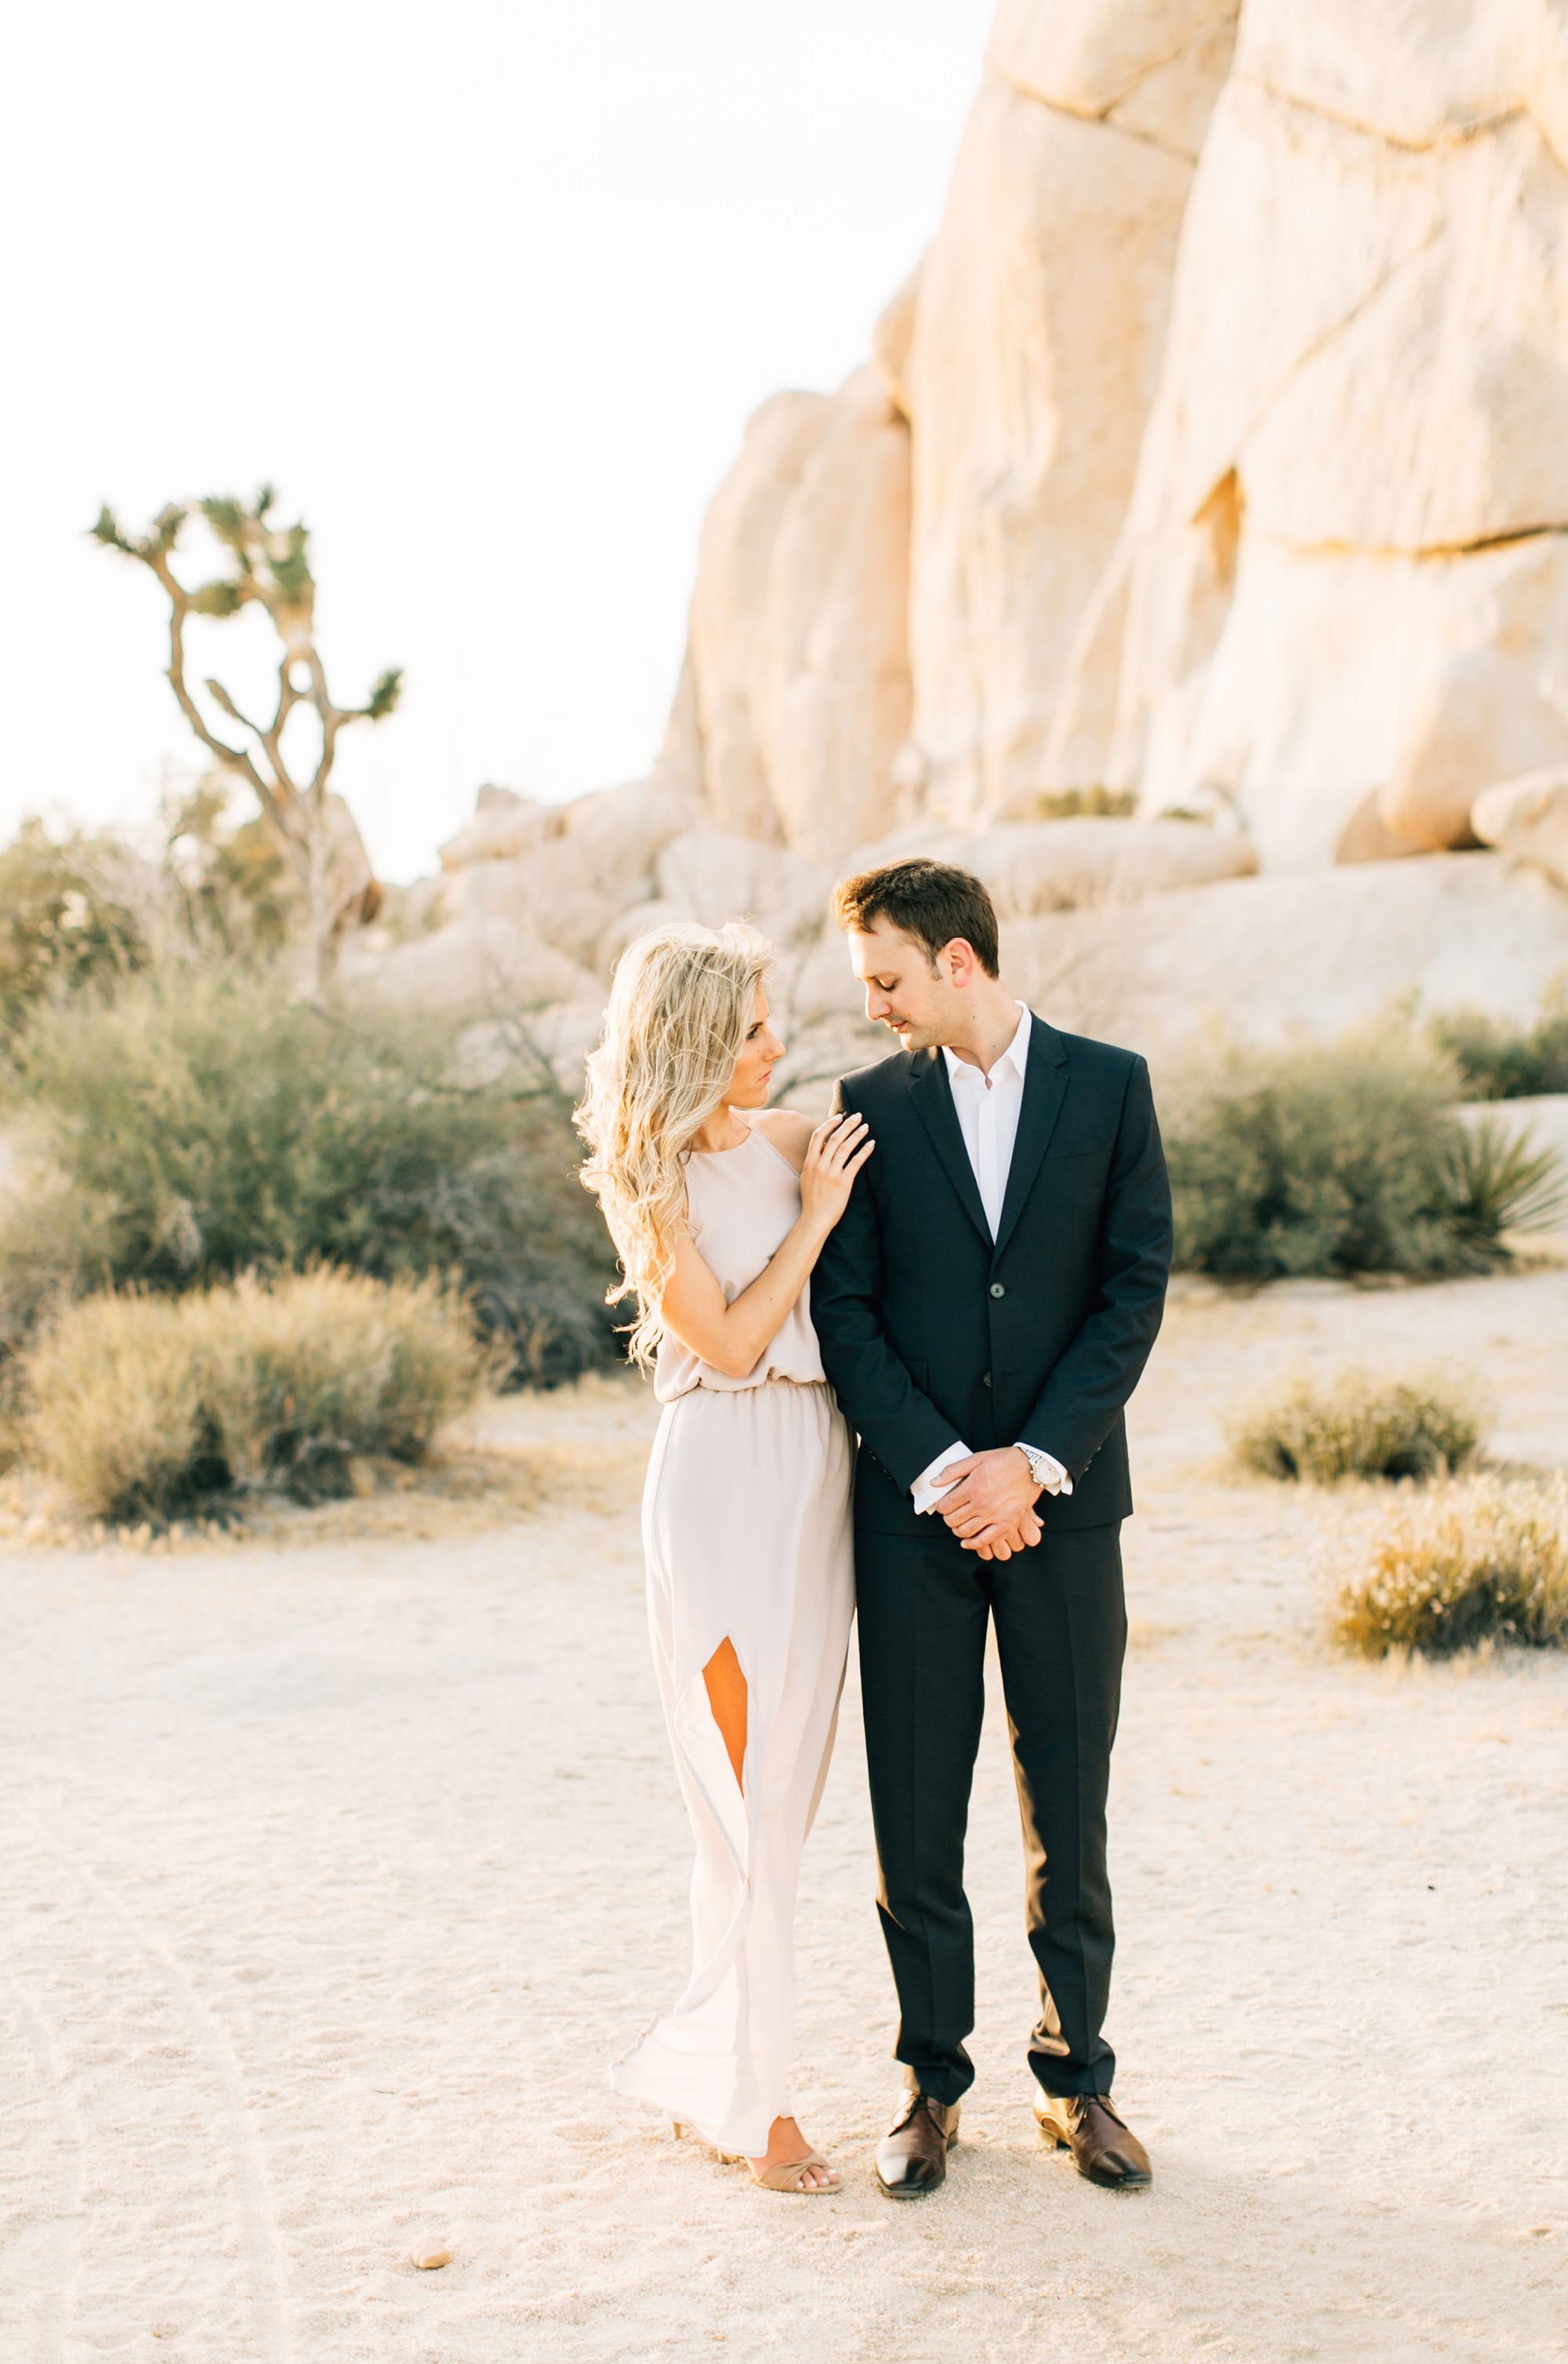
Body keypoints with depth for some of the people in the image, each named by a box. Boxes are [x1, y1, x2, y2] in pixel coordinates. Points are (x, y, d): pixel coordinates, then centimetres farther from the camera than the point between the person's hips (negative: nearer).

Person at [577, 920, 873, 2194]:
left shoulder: (789, 1138, 9)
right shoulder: (647, 1179, -7)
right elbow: (728, 1340, -11)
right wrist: (813, 1218, -8)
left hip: (816, 1467, 6)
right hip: (723, 1477, -6)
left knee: (788, 1782, 9)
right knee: (751, 1799, -2)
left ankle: (710, 2067, 22)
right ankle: (747, 2095, 10)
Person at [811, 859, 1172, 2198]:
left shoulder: (1110, 1086, 3)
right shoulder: (871, 1109, 5)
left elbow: (1136, 1290, -3)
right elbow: (846, 1315, 0)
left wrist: (1034, 1461, -11)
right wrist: (942, 1471, -11)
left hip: (1063, 1497, -1)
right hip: (914, 1506, 1)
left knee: (1070, 1810, 6)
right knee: (915, 1814, 4)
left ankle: (1077, 2080, 20)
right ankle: (933, 2087, 18)